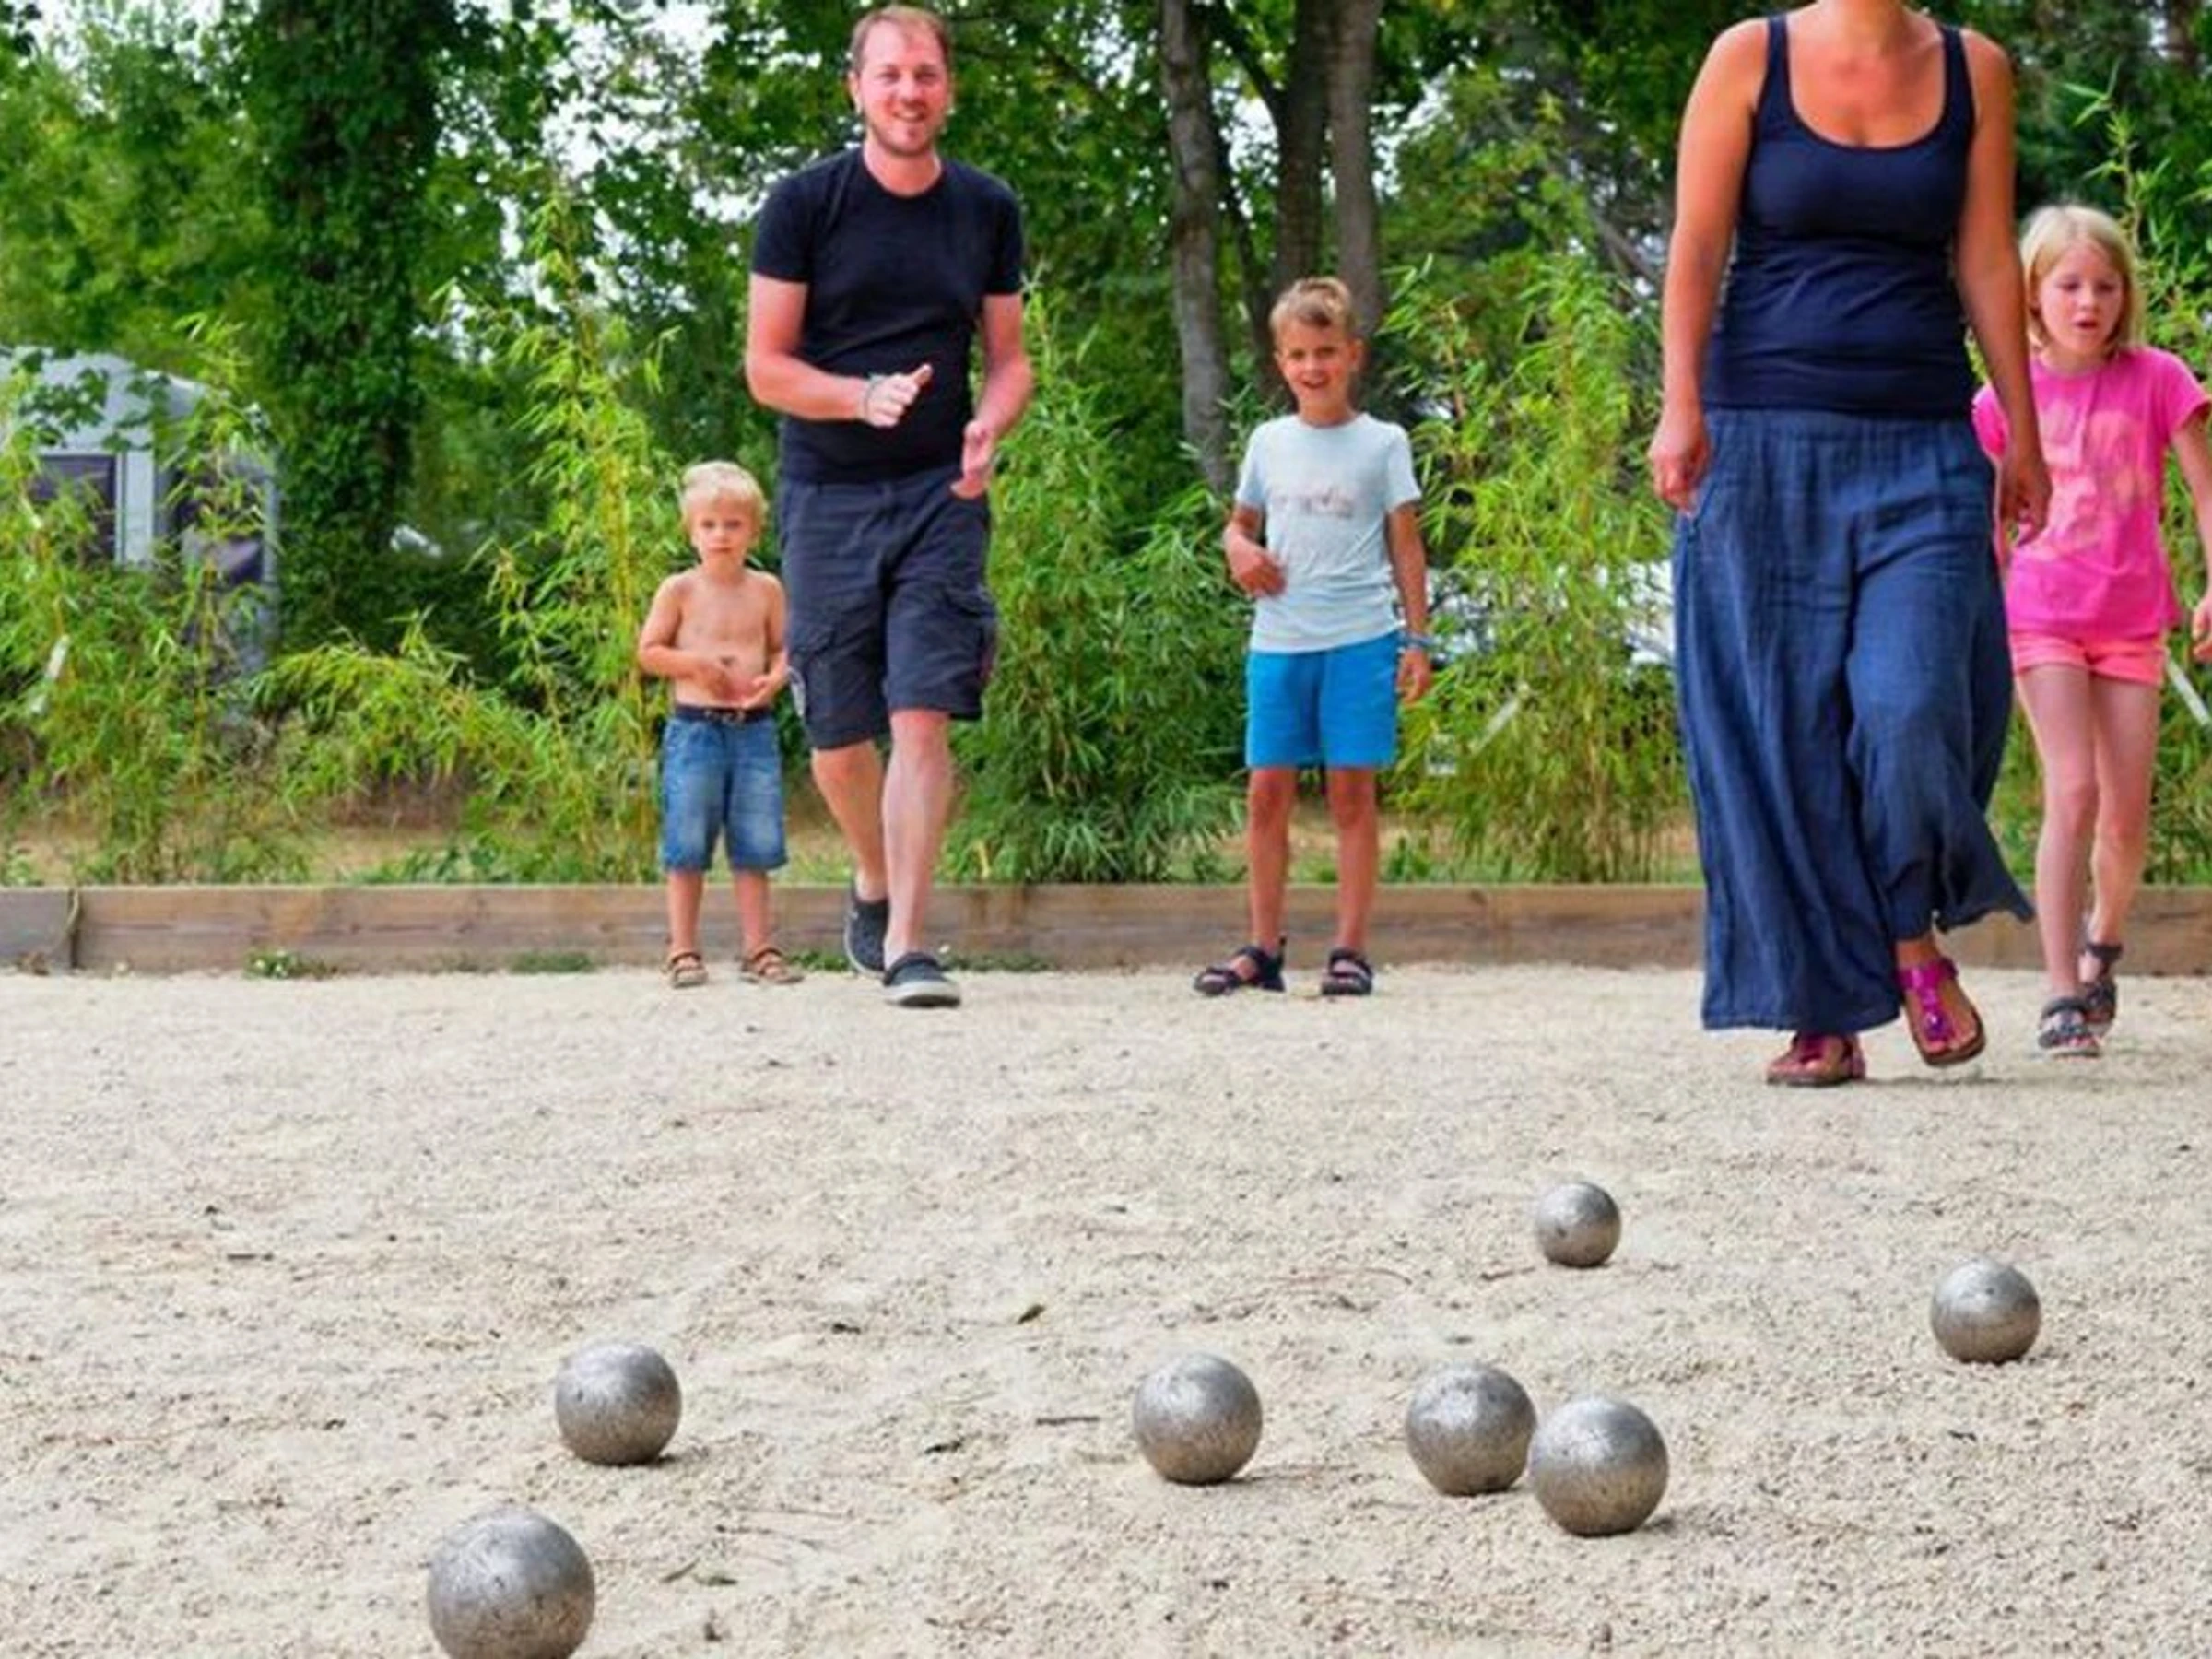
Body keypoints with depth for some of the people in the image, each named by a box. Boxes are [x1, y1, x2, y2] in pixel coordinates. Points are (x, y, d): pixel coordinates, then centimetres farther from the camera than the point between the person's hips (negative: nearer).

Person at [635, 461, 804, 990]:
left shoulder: (766, 589, 7)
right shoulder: (679, 590, 1)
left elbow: (784, 647, 11)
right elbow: (648, 652, 1)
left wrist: (775, 678, -10)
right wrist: (694, 662, -13)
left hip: (754, 727, 2)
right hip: (694, 726, -2)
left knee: (755, 846, 4)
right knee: (688, 846, -1)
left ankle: (759, 947, 10)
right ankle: (683, 951, 4)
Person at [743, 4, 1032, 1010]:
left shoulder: (987, 210, 7)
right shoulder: (805, 203, -2)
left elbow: (1007, 358, 15)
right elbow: (766, 367, -2)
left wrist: (988, 426, -8)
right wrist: (865, 397, -20)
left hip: (939, 495, 1)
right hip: (826, 498, -1)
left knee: (923, 716, -12)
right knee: (837, 735, 6)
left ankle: (907, 945, -12)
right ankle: (872, 882, 35)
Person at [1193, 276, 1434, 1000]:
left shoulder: (1382, 443, 4)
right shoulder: (1269, 442, 11)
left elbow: (1406, 544, 5)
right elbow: (1240, 522, 22)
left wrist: (1417, 639, 1)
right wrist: (1240, 550, -2)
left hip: (1359, 639, -3)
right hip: (1278, 640, 3)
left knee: (1351, 790, -1)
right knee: (1268, 790, 2)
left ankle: (1350, 949, 2)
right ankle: (1263, 948, 8)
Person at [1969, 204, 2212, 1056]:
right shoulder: (2008, 395, -1)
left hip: (2131, 620, 1)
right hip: (2041, 618, -1)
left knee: (2127, 814, 4)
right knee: (2072, 792, -16)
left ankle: (2103, 943, 34)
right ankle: (2063, 996, -15)